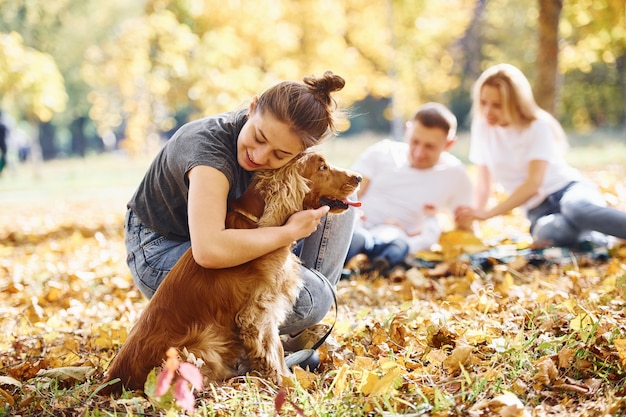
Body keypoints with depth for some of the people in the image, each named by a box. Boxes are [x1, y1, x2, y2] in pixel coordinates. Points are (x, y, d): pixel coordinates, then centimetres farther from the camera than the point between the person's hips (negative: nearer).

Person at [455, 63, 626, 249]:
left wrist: (488, 213, -25)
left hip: (569, 189, -3)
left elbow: (534, 183, -20)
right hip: (540, 211, 3)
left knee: (576, 207, -45)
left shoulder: (538, 127, -11)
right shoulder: (482, 126, 3)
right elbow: (483, 180, 14)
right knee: (546, 234, -39)